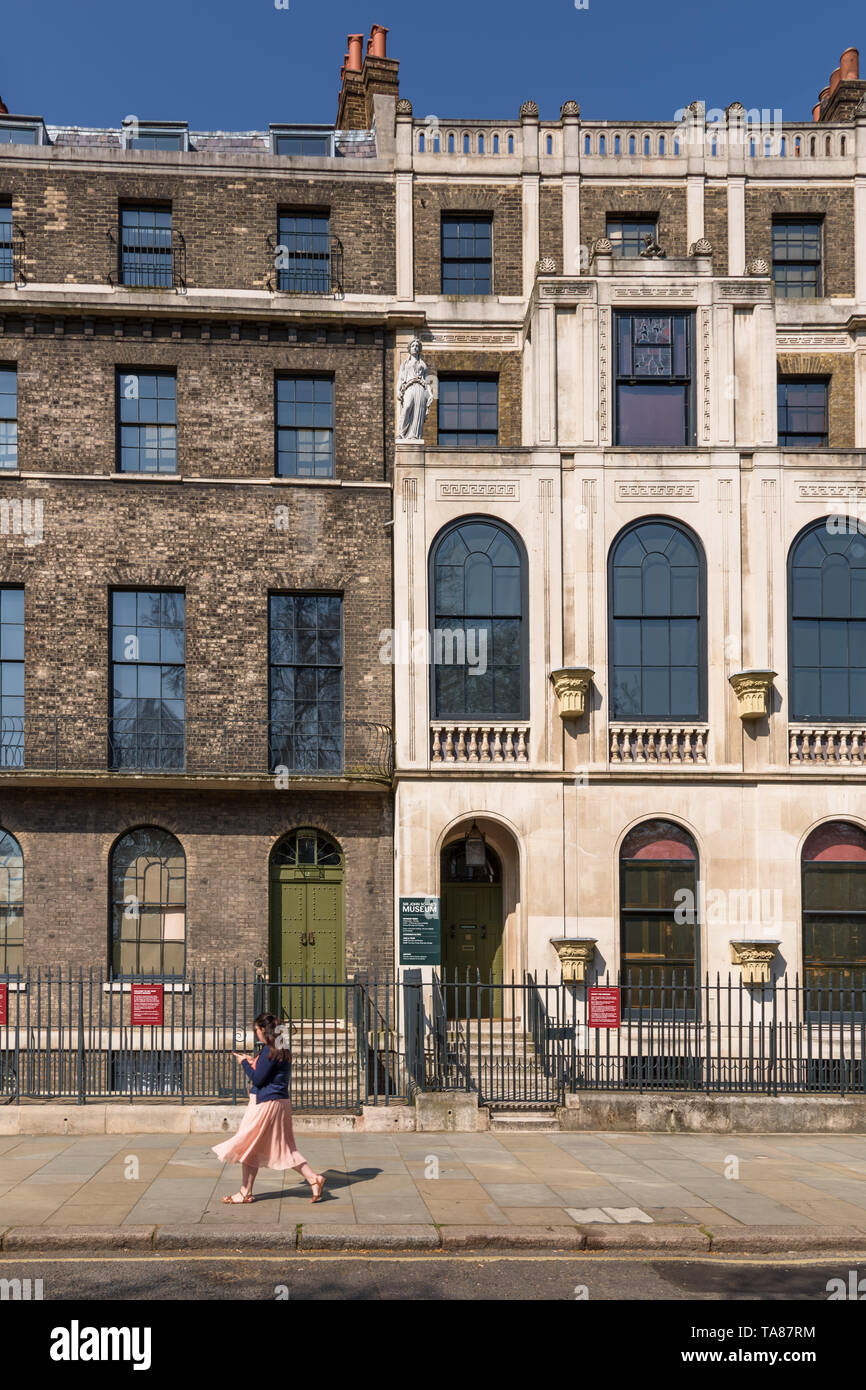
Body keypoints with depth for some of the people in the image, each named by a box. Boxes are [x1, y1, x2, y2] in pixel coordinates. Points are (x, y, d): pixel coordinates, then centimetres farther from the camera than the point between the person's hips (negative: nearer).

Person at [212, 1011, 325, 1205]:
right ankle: (313, 1178, 4)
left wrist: (244, 1063, -2)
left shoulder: (270, 1051, -16)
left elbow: (257, 1079, -16)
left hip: (265, 1104, -9)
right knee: (284, 1149, 13)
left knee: (248, 1147, 3)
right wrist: (254, 1063, 19)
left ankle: (245, 1193, 11)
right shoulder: (283, 1050, 12)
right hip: (280, 1102, 9)